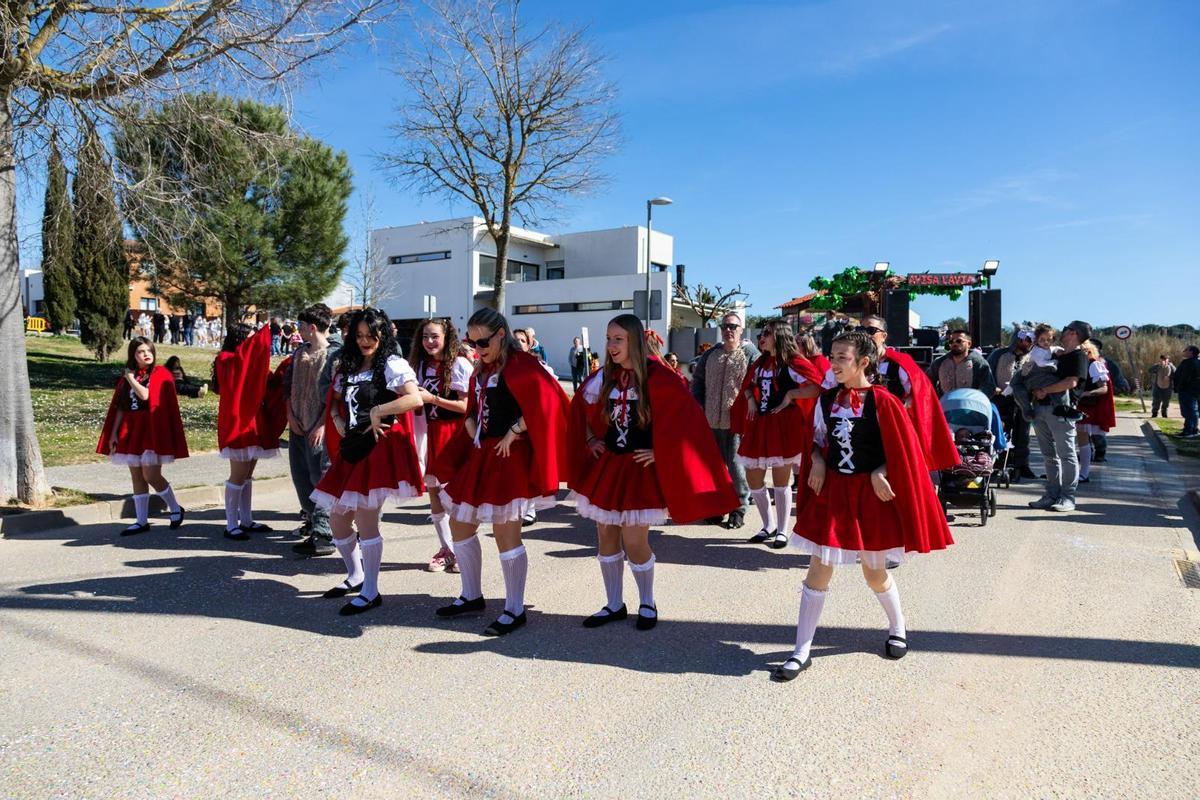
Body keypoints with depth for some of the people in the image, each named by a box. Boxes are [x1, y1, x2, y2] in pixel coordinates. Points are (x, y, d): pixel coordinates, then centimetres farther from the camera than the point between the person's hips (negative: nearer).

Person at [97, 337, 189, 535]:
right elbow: (120, 407, 13)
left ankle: (176, 509, 11)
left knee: (151, 476, -9)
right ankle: (141, 522, 13)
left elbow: (146, 395, -20)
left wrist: (131, 379, -8)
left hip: (152, 430, -6)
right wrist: (113, 433, 8)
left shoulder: (160, 374, -4)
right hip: (131, 431, 6)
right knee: (136, 477, 7)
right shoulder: (126, 377, 12)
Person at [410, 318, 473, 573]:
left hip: (454, 433, -6)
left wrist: (432, 399, -17)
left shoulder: (460, 364, -8)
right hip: (430, 433, 6)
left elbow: (466, 406, -12)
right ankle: (446, 549, 22)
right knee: (434, 493, 9)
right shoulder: (420, 364, 10)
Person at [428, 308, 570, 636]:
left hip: (508, 458, -10)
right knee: (459, 525, 15)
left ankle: (515, 610, 10)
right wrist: (471, 426, 3)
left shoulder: (519, 365, -13)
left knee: (506, 535, -4)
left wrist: (513, 432, -21)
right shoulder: (482, 369, 14)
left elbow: (545, 401, -26)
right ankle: (472, 596, 31)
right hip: (480, 454, 10)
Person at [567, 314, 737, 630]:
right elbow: (580, 406, 21)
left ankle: (647, 604, 21)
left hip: (639, 469, -5)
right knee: (606, 538, 9)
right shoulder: (605, 376, 4)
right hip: (606, 465, 6)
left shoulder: (657, 376, -13)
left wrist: (662, 452, -13)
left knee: (634, 542, -3)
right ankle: (614, 605, 25)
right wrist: (590, 440, 11)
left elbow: (687, 418, -16)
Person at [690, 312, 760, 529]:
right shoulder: (710, 355, 13)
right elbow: (698, 380, 20)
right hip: (712, 421, 5)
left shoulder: (750, 354, -4)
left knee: (736, 465, -2)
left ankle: (739, 509, 9)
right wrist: (700, 407, 11)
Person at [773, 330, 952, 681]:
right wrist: (817, 462, -4)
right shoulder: (827, 399, 2)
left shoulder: (882, 402, -11)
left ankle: (898, 628, 43)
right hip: (831, 490, 4)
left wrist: (879, 473, -19)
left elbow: (903, 451, -7)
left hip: (871, 493, -3)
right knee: (818, 570, 1)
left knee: (874, 572, 12)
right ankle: (802, 652, 8)